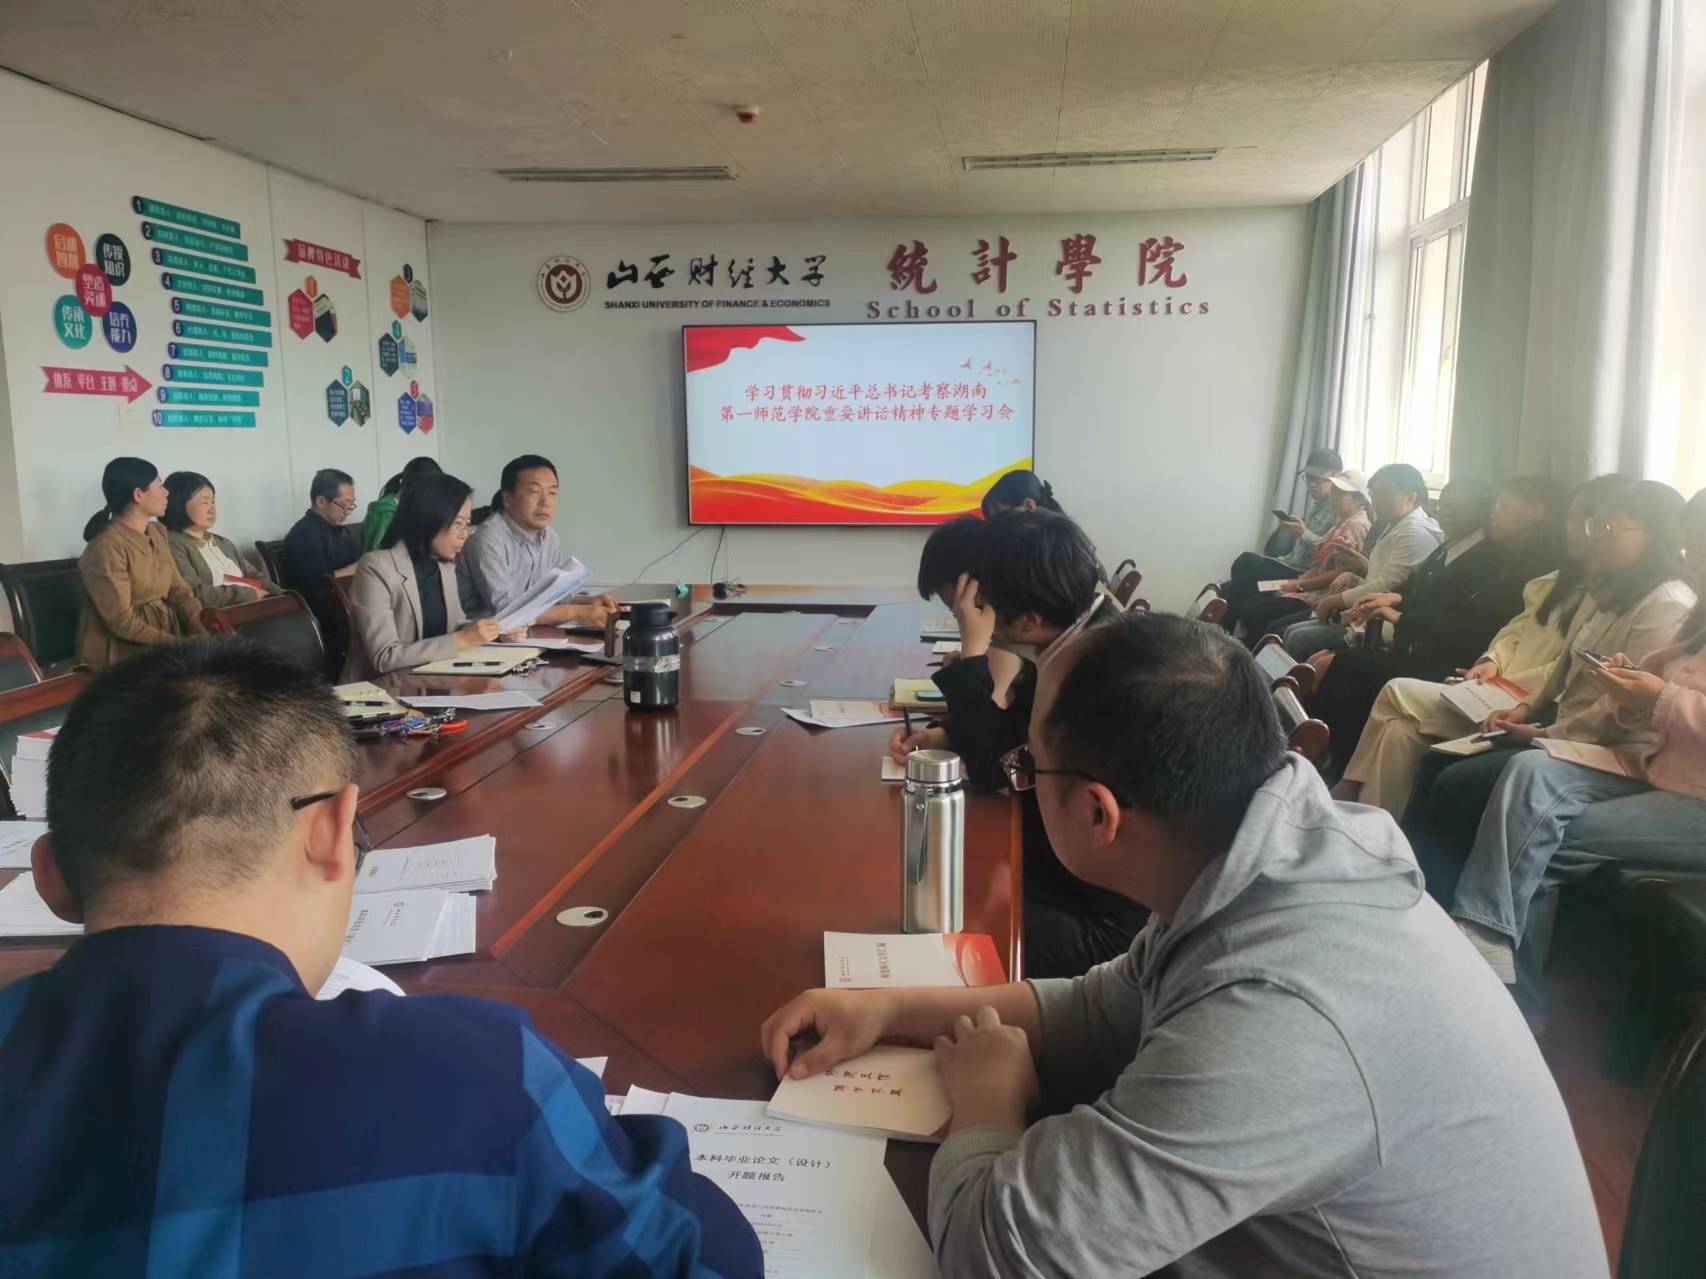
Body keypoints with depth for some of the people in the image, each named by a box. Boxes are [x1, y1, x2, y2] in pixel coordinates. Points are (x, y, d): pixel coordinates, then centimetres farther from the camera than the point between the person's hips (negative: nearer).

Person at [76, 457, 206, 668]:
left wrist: (202, 632, -9)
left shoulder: (157, 534, 10)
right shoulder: (106, 547, -16)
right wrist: (177, 644, -19)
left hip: (163, 633, 7)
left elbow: (178, 590, 7)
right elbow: (122, 621, -18)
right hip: (123, 649, -7)